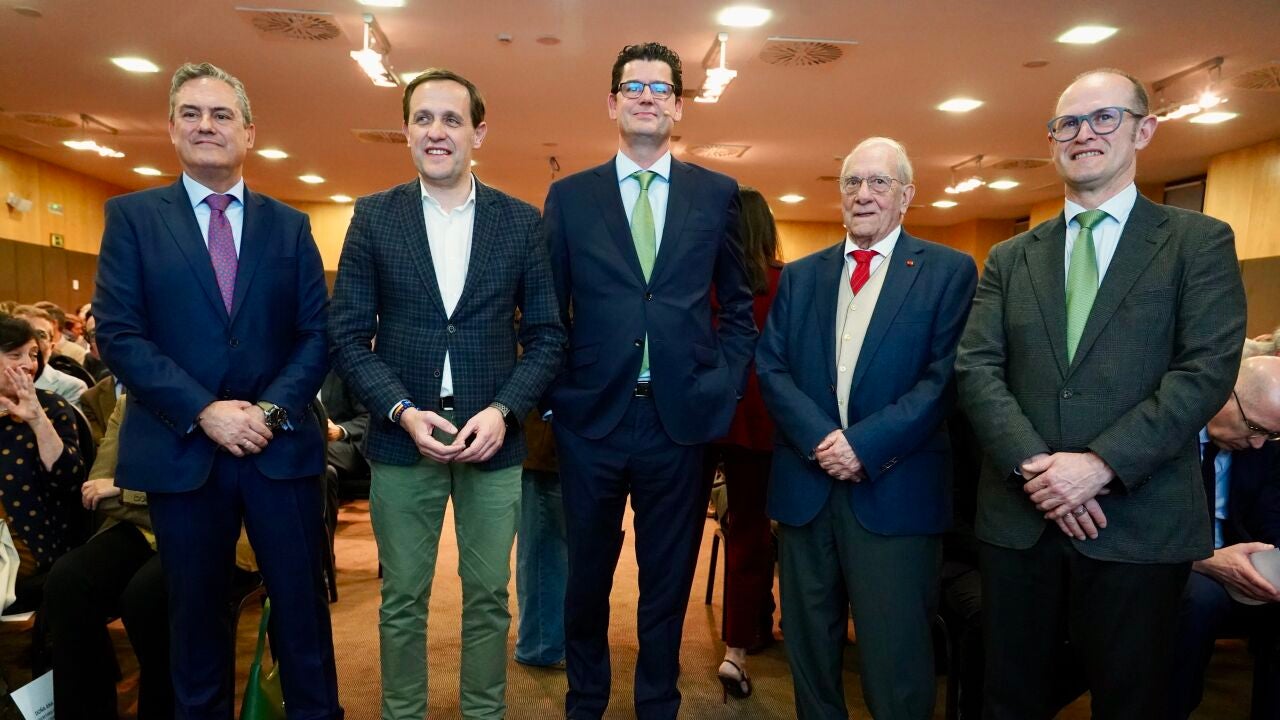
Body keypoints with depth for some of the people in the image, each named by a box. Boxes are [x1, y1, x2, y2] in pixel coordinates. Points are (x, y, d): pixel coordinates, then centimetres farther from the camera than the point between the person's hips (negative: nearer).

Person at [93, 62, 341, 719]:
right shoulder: (132, 216, 4)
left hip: (281, 446, 1)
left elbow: (317, 334, 3)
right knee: (196, 615, 12)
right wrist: (204, 411, -14)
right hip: (180, 452, -1)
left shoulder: (289, 225, 9)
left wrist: (272, 409, -12)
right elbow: (117, 333, -5)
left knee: (302, 604, 8)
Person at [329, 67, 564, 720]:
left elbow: (546, 336, 2)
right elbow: (348, 336, 0)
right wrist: (404, 412, -13)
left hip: (493, 438, 0)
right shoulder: (373, 217, 2)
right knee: (402, 599, 11)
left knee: (488, 597, 11)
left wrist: (502, 411, -12)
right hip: (402, 437, 0)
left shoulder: (521, 221, 2)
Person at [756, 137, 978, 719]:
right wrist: (820, 438, -12)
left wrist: (865, 444, -17)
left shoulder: (949, 271, 1)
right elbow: (771, 368, 3)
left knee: (895, 660, 6)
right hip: (805, 486, 4)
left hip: (894, 490, -3)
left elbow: (944, 378, -8)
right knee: (809, 649, 15)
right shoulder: (800, 276, 12)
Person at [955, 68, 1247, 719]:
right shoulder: (1009, 259, 11)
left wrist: (1102, 464, -18)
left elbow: (1207, 370, -8)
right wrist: (1033, 465, -14)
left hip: (1139, 523, -2)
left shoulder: (1198, 242, 4)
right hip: (1019, 518, 3)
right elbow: (976, 368, 1)